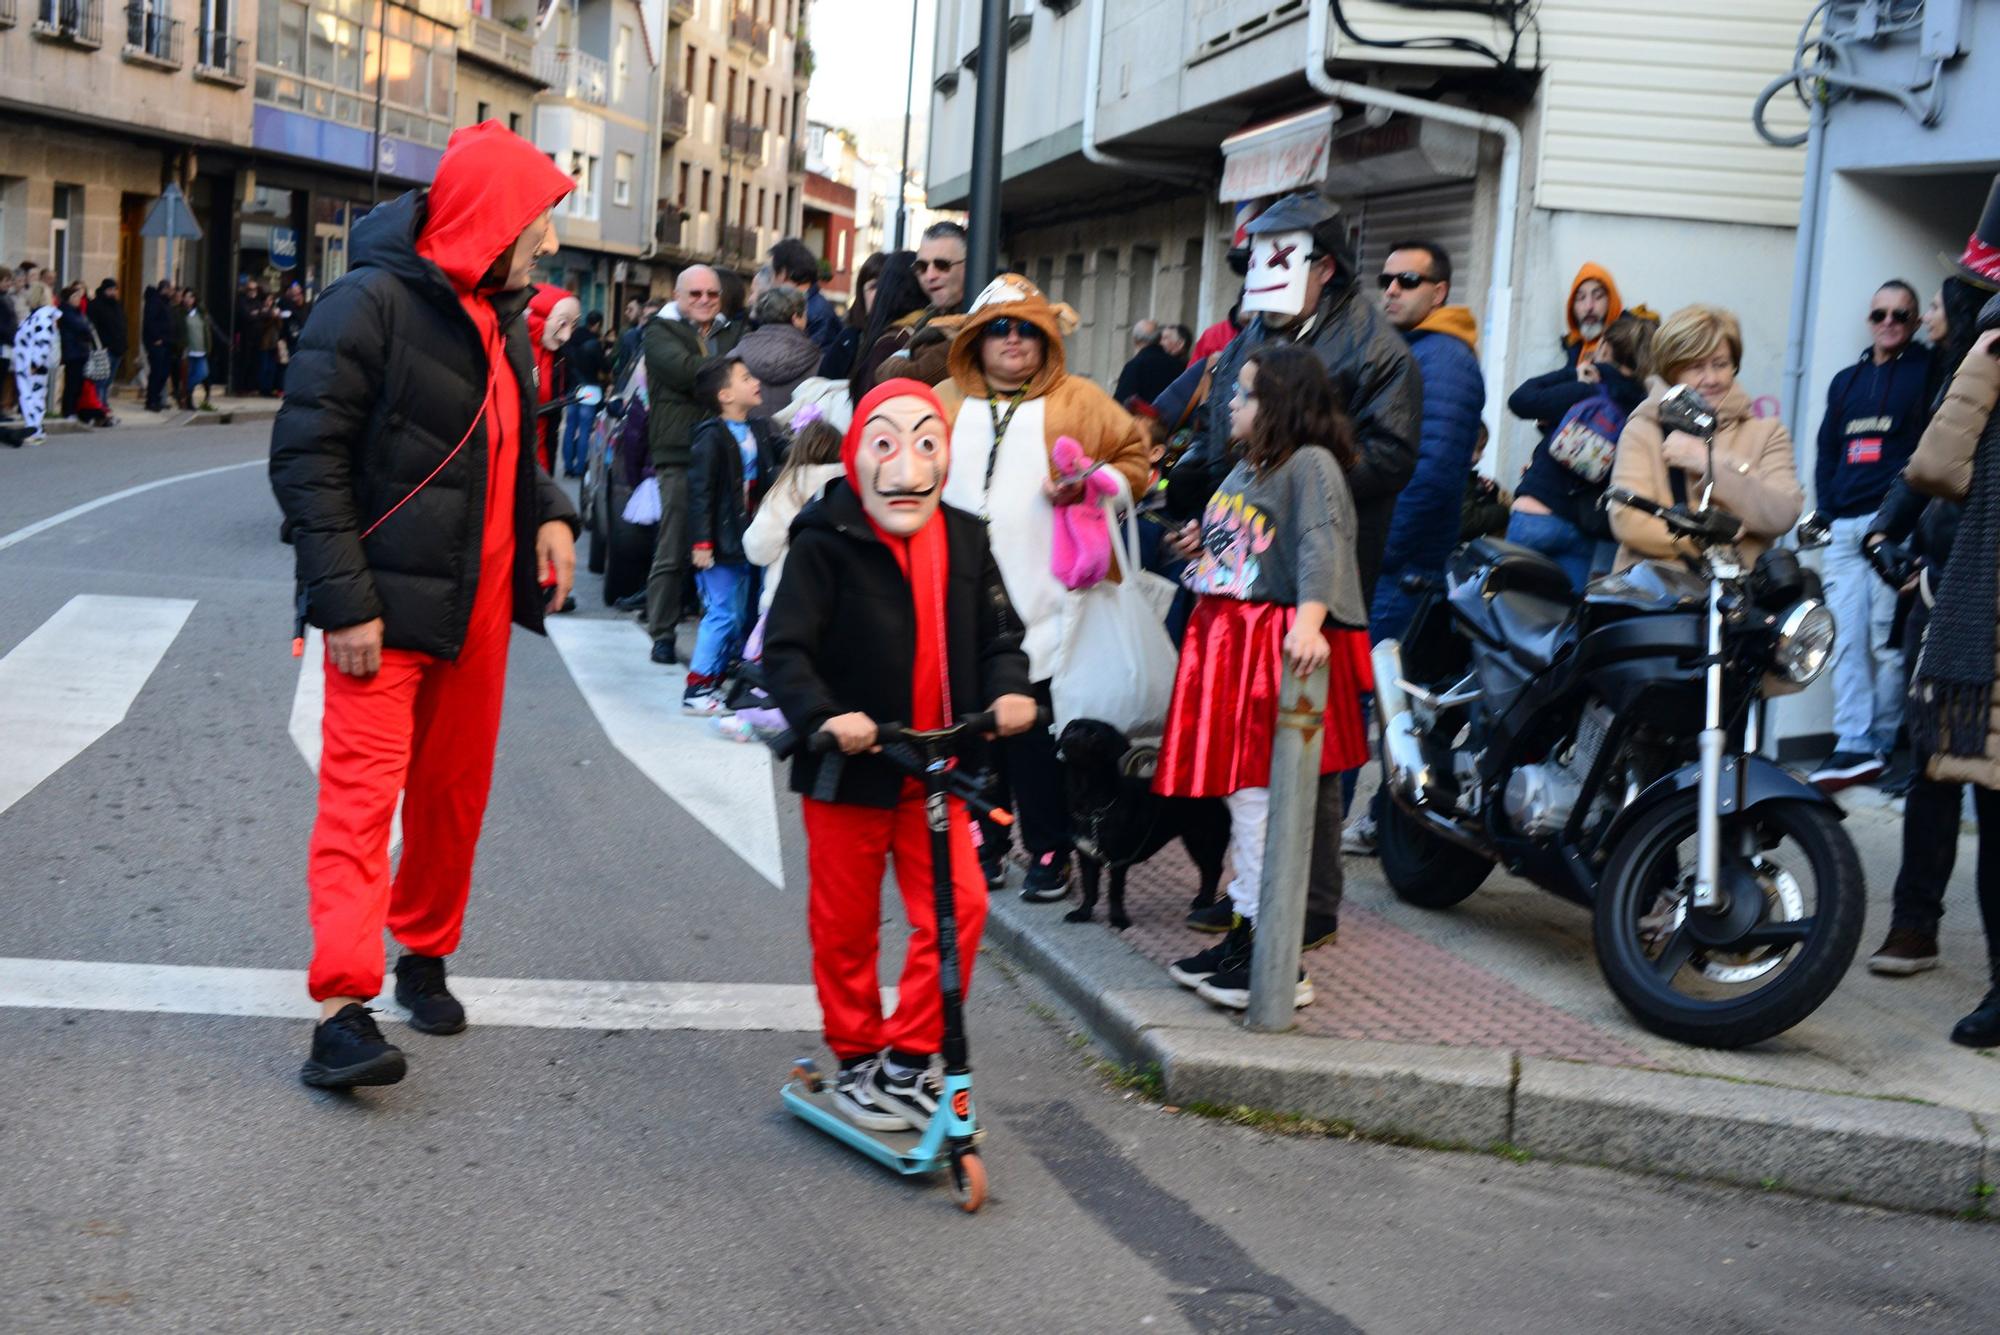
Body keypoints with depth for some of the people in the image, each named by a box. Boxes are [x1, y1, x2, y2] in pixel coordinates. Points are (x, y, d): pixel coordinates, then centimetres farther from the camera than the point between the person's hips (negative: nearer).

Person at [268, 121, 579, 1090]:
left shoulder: (500, 314, 13)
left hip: (478, 603, 8)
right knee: (363, 791, -11)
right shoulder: (374, 303, -14)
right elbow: (306, 457, -16)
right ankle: (342, 1009, -13)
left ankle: (425, 956, 31)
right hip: (386, 606, -8)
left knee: (456, 791, 14)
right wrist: (344, 602, -21)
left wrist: (548, 511, 4)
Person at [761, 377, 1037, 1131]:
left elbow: (995, 636, 11)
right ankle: (855, 1061, 27)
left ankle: (908, 1061, 10)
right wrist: (823, 714, -32)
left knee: (957, 908, -4)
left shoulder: (963, 541, 3)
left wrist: (1008, 691, -9)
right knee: (847, 923, 9)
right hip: (848, 772, -4)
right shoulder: (826, 545, -12)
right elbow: (785, 648, -16)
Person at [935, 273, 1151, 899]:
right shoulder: (946, 403, 13)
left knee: (1037, 732, -4)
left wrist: (1093, 486, -12)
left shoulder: (1079, 402, 4)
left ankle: (1050, 852, 7)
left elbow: (1134, 459, 6)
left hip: (1042, 606, -4)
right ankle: (981, 841, 23)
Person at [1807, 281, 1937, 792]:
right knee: (1847, 639, -3)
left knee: (1888, 639, -6)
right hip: (1843, 528, 5)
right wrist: (1824, 508, 10)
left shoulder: (1928, 371, 5)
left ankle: (1884, 743, 4)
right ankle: (1852, 746, -5)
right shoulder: (1846, 381, 22)